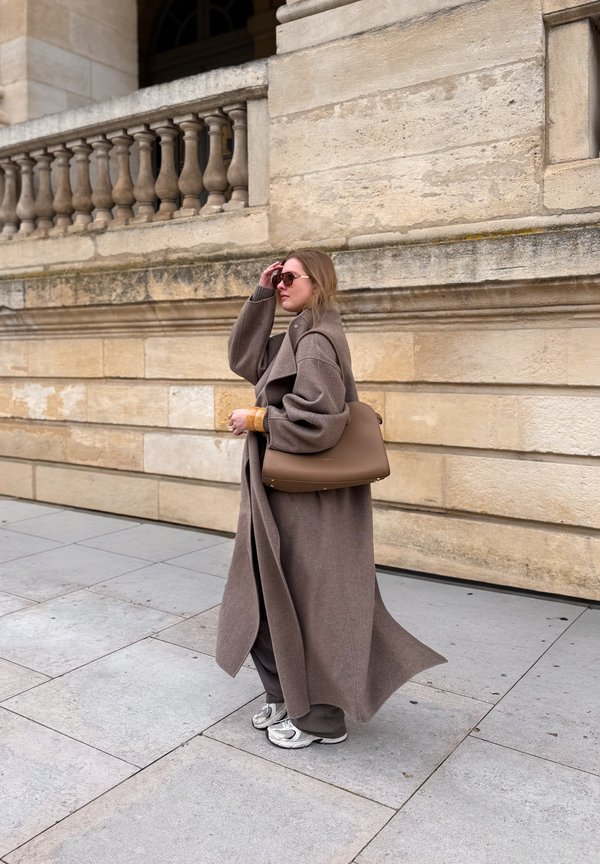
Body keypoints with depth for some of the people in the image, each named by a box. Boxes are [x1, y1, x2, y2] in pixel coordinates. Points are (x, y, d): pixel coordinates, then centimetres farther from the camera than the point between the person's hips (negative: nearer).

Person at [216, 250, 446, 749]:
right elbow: (244, 361, 11)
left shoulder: (316, 341, -18)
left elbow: (317, 423, -26)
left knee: (302, 602, 3)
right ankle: (287, 697, 33)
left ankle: (319, 715, 21)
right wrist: (261, 297, 4)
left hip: (304, 497, -10)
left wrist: (254, 420, -12)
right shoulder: (298, 337, 12)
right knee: (272, 599, 17)